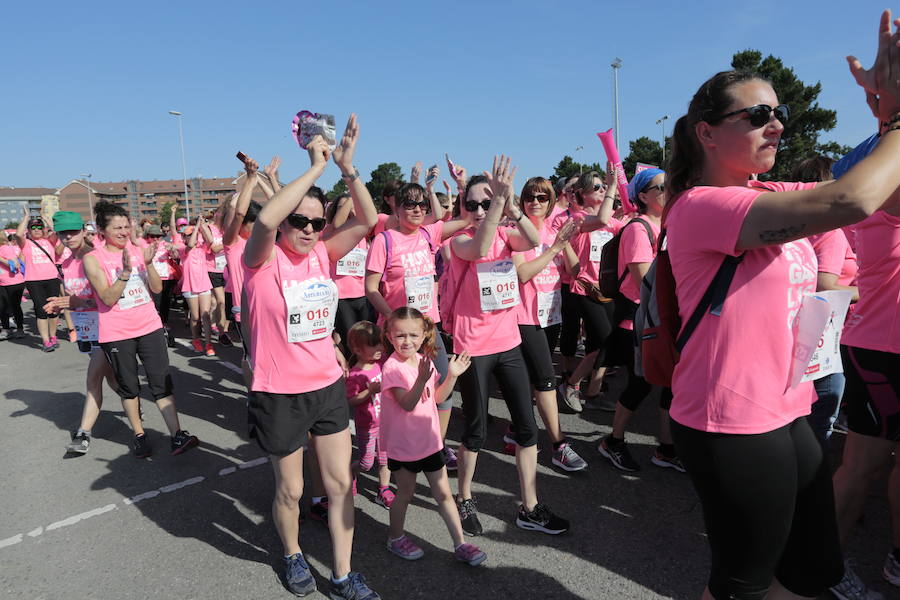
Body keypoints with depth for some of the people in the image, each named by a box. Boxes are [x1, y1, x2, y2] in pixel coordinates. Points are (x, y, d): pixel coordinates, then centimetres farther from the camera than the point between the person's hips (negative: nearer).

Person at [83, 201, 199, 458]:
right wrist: (125, 271, -25)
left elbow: (157, 288, 1)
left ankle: (177, 435, 1)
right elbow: (108, 298, -14)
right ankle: (139, 434, 26)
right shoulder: (92, 259, -5)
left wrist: (148, 263, -14)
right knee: (128, 387, 11)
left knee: (162, 382, 0)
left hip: (150, 326, 2)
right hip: (117, 334, -2)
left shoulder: (137, 252, 5)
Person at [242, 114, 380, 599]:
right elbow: (265, 219, -35)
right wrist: (316, 167, -29)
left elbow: (367, 219, -8)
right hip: (280, 395, -4)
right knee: (291, 490, 15)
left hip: (328, 386, 4)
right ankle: (292, 555, 45)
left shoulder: (322, 255, 0)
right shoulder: (263, 260, -13)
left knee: (340, 484, 12)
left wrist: (347, 168, -19)